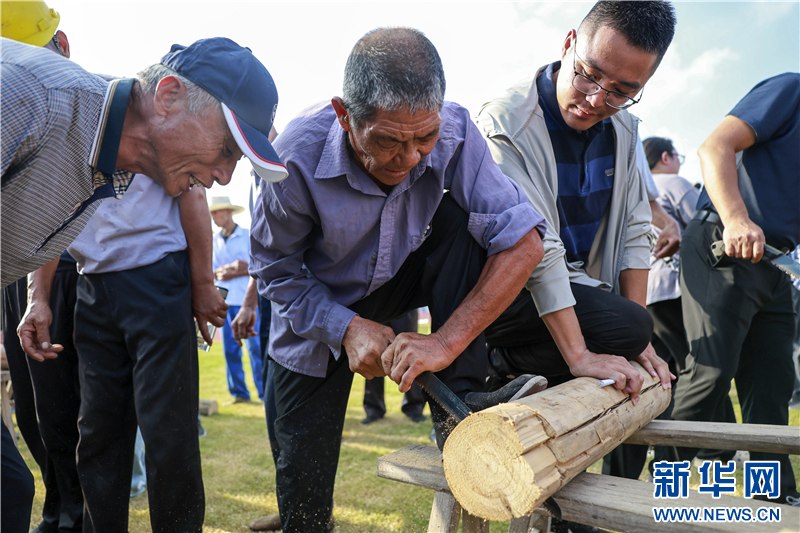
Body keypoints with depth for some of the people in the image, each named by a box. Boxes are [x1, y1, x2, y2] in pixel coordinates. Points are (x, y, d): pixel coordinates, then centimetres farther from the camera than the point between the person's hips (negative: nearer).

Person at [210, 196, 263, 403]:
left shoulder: (248, 236, 1)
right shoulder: (214, 240, 14)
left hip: (246, 299, -4)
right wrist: (229, 267, -12)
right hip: (224, 300, 4)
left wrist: (232, 274, -12)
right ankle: (239, 393, 12)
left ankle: (264, 393, -1)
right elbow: (212, 271, 8)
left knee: (255, 346, -7)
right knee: (230, 349, 3)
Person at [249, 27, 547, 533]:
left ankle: (457, 403, -24)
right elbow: (275, 267, -16)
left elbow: (522, 240, -30)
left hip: (400, 281, 2)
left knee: (458, 218, -27)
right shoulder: (298, 156, -30)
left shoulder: (453, 131, -26)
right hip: (320, 311, -1)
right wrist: (346, 327, -29)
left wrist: (447, 341, -37)